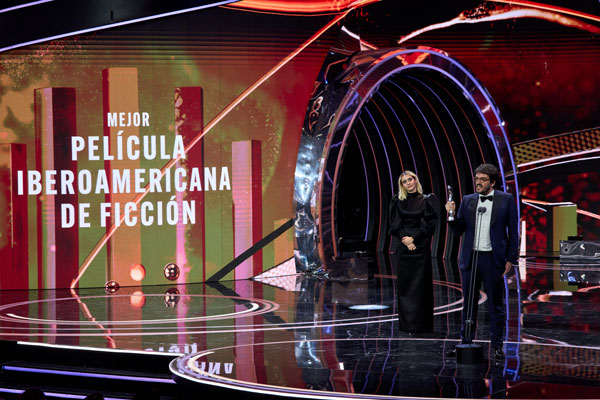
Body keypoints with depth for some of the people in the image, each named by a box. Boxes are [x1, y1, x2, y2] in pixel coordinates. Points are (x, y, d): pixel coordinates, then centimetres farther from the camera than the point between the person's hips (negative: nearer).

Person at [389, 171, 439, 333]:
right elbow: (393, 225, 6)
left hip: (421, 246, -2)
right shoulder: (397, 201, 9)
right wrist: (404, 239, -9)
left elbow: (430, 224, -4)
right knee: (404, 283, 2)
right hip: (403, 247, 2)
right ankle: (406, 322, 5)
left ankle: (421, 322, -2)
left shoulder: (427, 200, 2)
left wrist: (414, 239, -11)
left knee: (420, 284, -4)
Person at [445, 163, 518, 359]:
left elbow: (513, 231, 0)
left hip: (493, 258, -3)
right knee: (468, 304, 9)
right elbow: (459, 231, 10)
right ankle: (465, 343, 16)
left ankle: (497, 346, 9)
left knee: (496, 305, 3)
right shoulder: (467, 201, 9)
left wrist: (510, 259, -6)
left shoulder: (506, 200, 0)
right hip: (470, 258, 3)